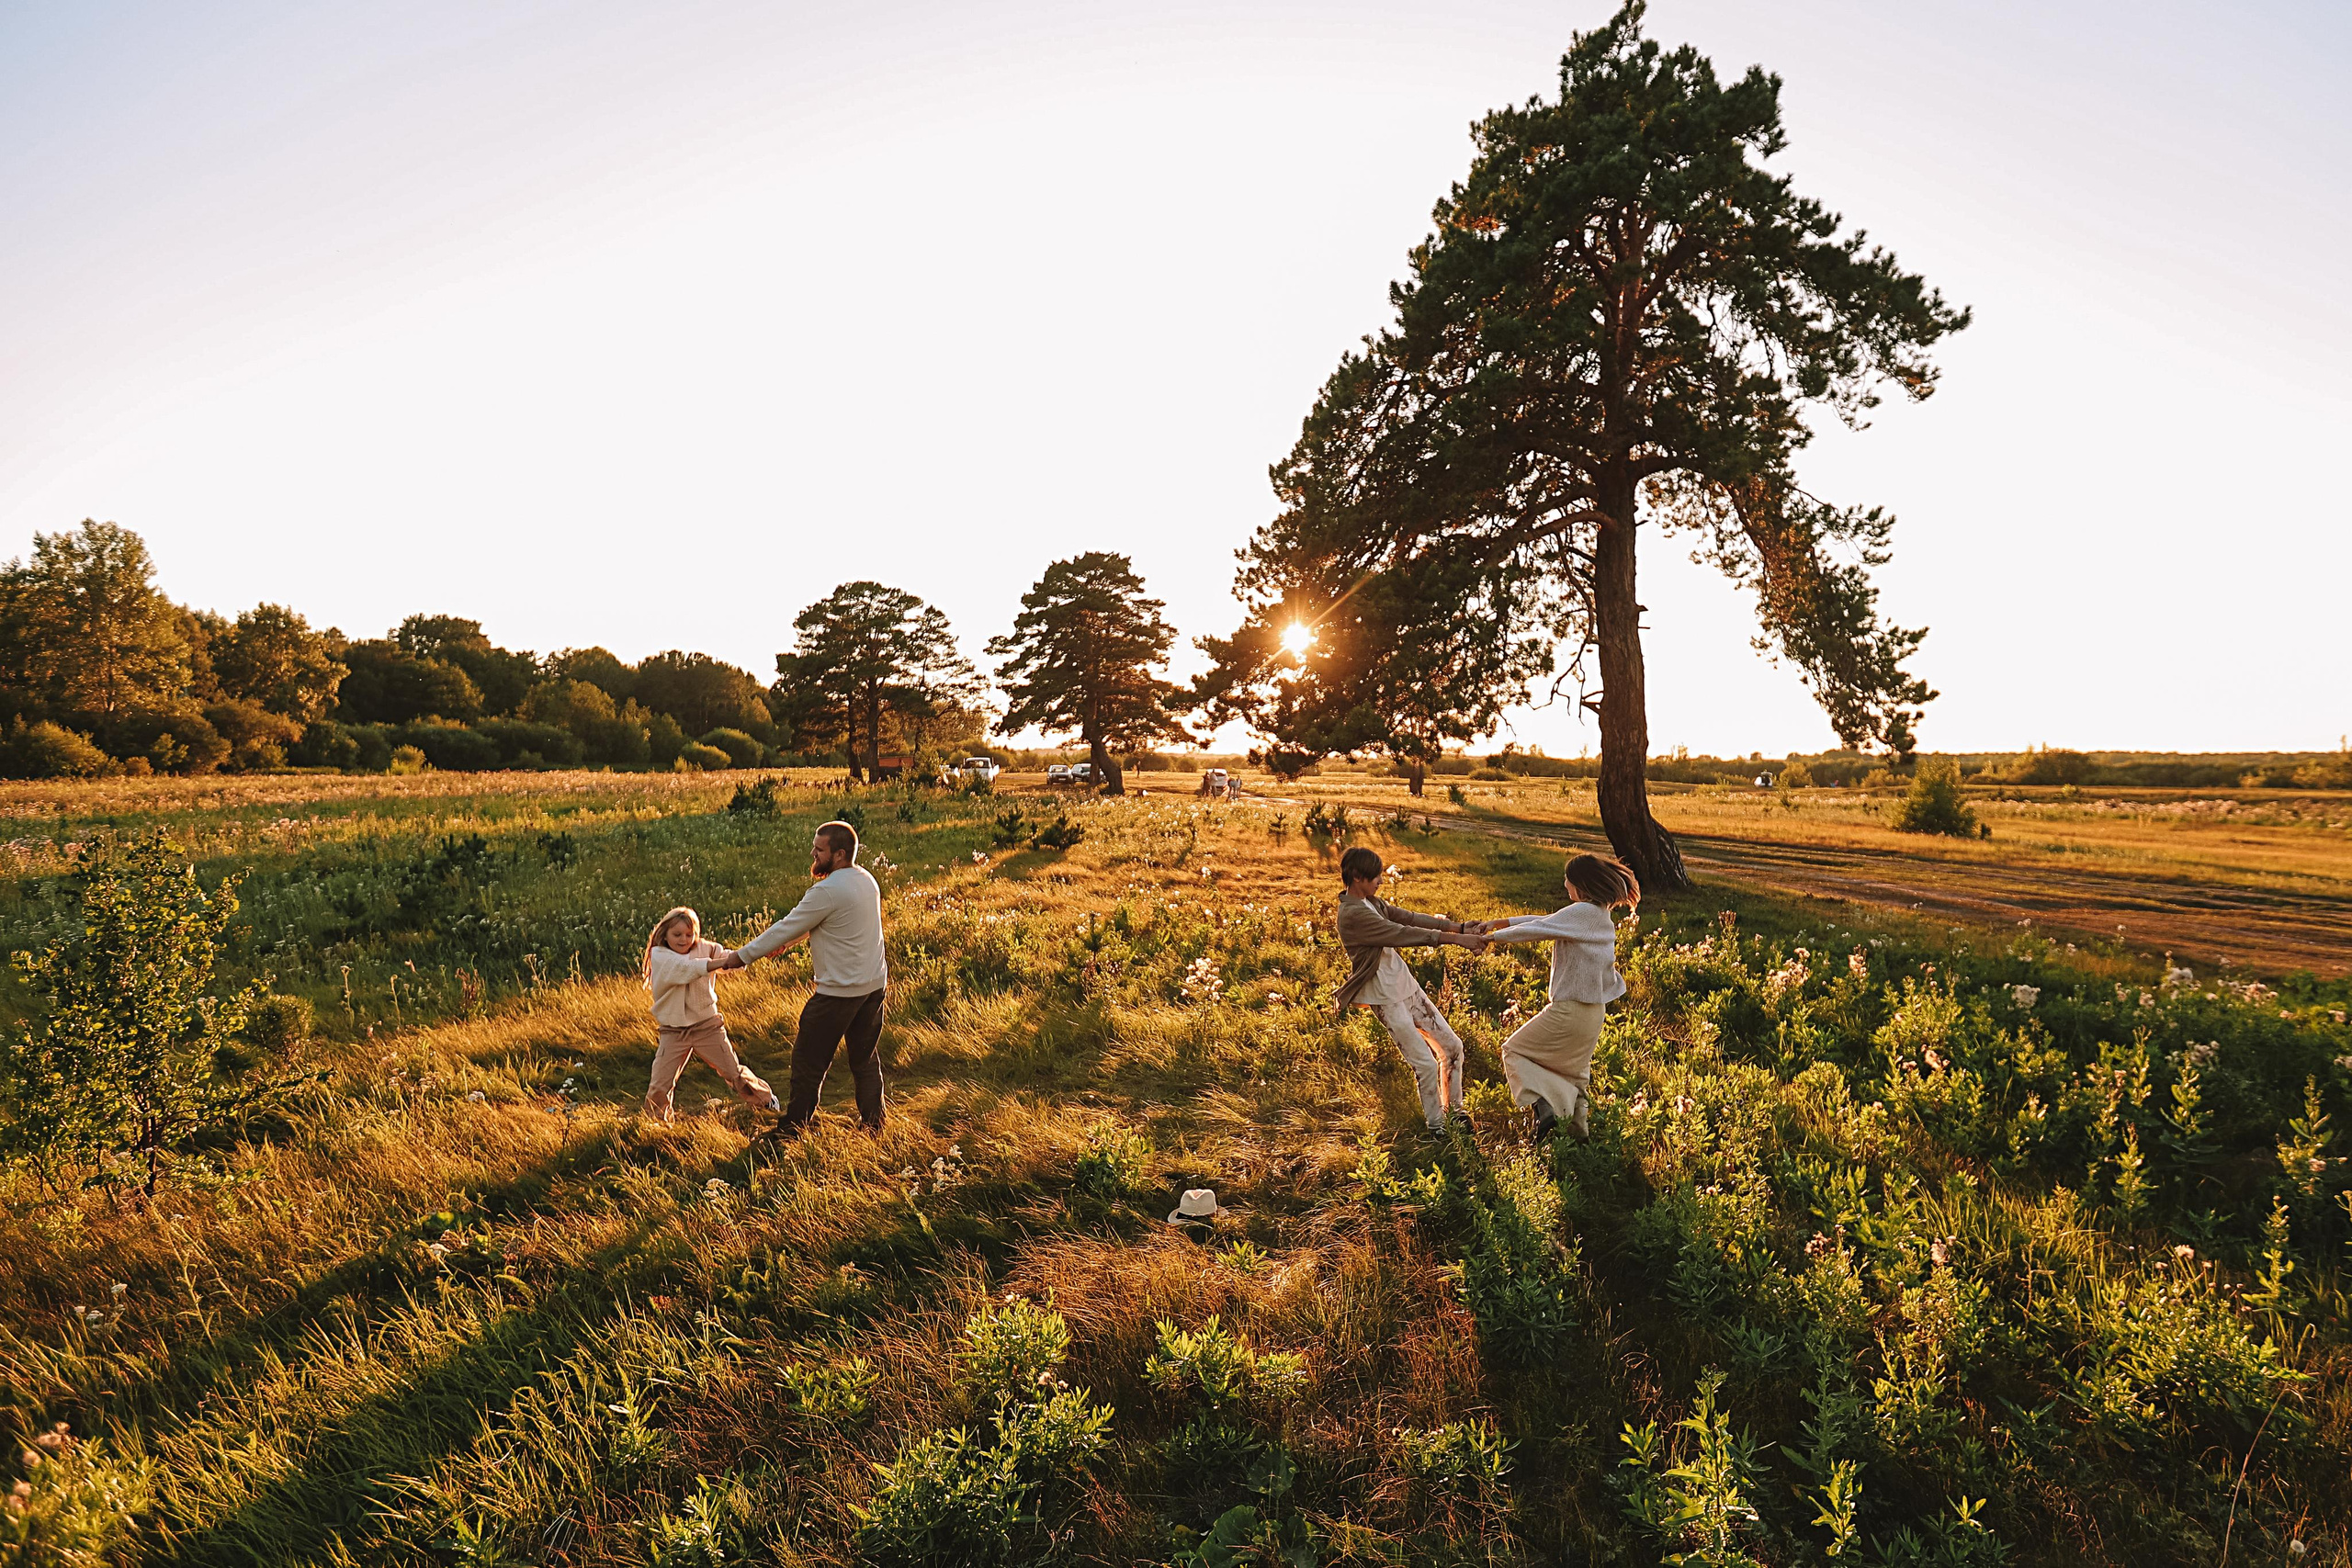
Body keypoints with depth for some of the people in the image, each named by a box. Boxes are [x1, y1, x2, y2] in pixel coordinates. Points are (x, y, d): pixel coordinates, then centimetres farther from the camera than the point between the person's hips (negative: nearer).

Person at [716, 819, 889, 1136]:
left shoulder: (828, 891, -22)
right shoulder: (865, 879, 6)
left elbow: (785, 928, -14)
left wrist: (742, 955, -3)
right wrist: (787, 941, 18)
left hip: (839, 992, -8)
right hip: (873, 985, 8)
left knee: (808, 1062, 8)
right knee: (866, 1060, 18)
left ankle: (791, 1130, 21)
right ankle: (872, 1126, 26)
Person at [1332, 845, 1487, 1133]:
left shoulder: (1371, 902, 8)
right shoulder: (1353, 914, -21)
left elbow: (1409, 918, 4)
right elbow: (1403, 934, -24)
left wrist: (1461, 928, -5)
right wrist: (1456, 939, -23)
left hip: (1406, 984, 9)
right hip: (1386, 997, -9)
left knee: (1452, 1046, 12)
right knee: (1425, 1064, -7)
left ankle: (1454, 1110, 30)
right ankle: (1436, 1127, 14)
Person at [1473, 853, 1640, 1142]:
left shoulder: (1582, 912, -19)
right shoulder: (1603, 916, 8)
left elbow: (1536, 930, -14)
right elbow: (1544, 920, 10)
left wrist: (1493, 936, -2)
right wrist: (1499, 922, 9)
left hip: (1569, 1010, -9)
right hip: (1594, 1012, 9)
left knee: (1514, 1050, 6)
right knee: (1574, 1071, 25)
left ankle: (1543, 1107, -10)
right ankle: (1580, 1127, 29)